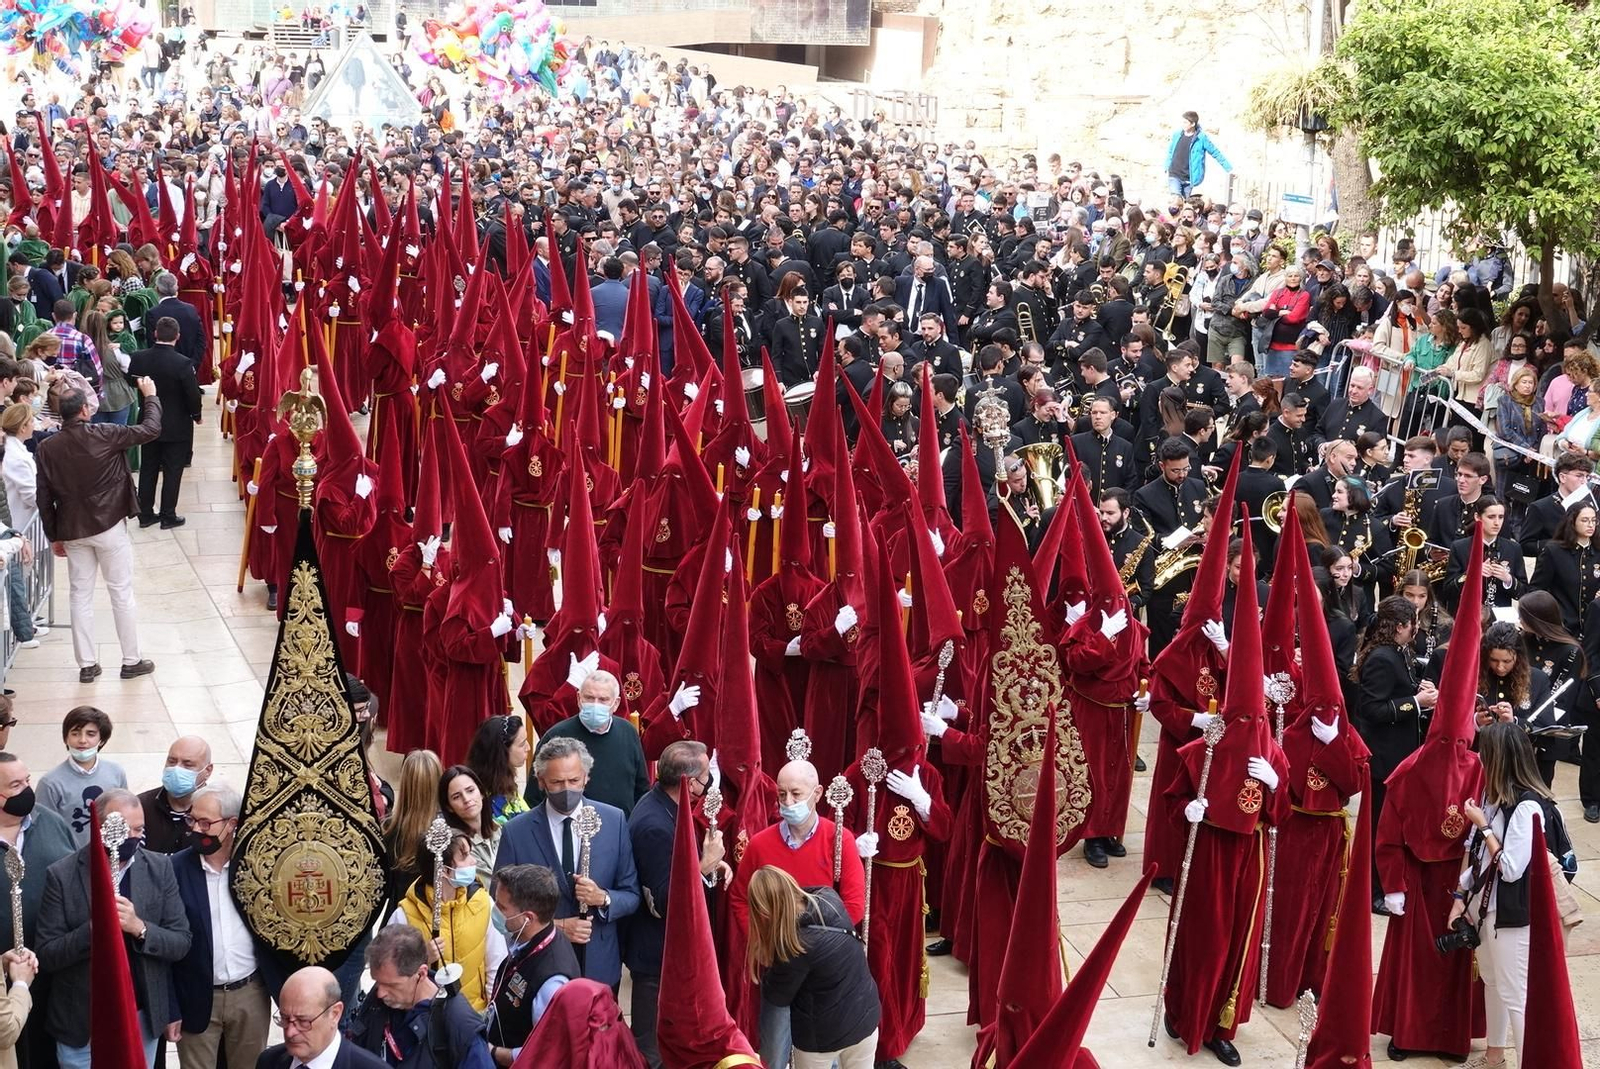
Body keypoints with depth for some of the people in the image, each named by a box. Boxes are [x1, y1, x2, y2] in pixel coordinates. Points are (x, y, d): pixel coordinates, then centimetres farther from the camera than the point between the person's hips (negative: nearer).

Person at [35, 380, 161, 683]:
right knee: (122, 593, 7)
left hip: (72, 531, 3)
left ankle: (87, 665, 13)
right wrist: (151, 396, 9)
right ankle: (131, 661, 13)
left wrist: (54, 536, 11)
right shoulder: (103, 435, -14)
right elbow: (150, 430, -7)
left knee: (81, 595, 10)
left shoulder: (46, 448, -4)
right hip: (109, 526, -3)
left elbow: (44, 499, 0)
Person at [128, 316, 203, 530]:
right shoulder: (182, 364, -22)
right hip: (177, 427, -4)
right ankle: (168, 516, 11)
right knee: (172, 471, 7)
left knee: (148, 469, 15)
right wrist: (196, 415, 3)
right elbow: (193, 394, -17)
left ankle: (145, 513, 21)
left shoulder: (138, 358, -9)